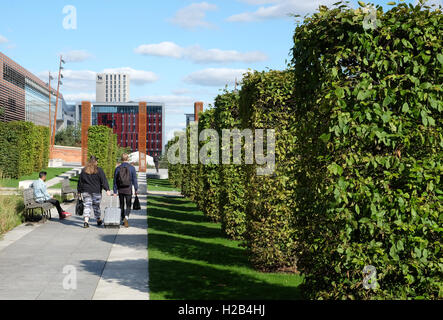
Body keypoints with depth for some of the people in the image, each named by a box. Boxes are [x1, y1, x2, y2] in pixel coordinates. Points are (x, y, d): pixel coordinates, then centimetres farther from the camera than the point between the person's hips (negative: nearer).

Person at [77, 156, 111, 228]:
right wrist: (107, 189, -11)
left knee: (87, 206, 0)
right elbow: (104, 180, -8)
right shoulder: (99, 170, -2)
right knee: (96, 206, 11)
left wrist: (79, 191, 16)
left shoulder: (84, 170, 6)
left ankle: (86, 221, -16)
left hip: (86, 191, 1)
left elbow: (80, 181, 10)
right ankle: (99, 220, 25)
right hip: (96, 191, -1)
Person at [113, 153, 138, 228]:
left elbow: (115, 181, 1)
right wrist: (136, 189, 6)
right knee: (128, 206, 4)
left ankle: (123, 220, 22)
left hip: (120, 190, 2)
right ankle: (126, 218, -19)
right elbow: (134, 180, -4)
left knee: (121, 205, 15)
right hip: (128, 190, -2)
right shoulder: (132, 168, -5)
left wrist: (115, 192, 5)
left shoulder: (118, 168, 0)